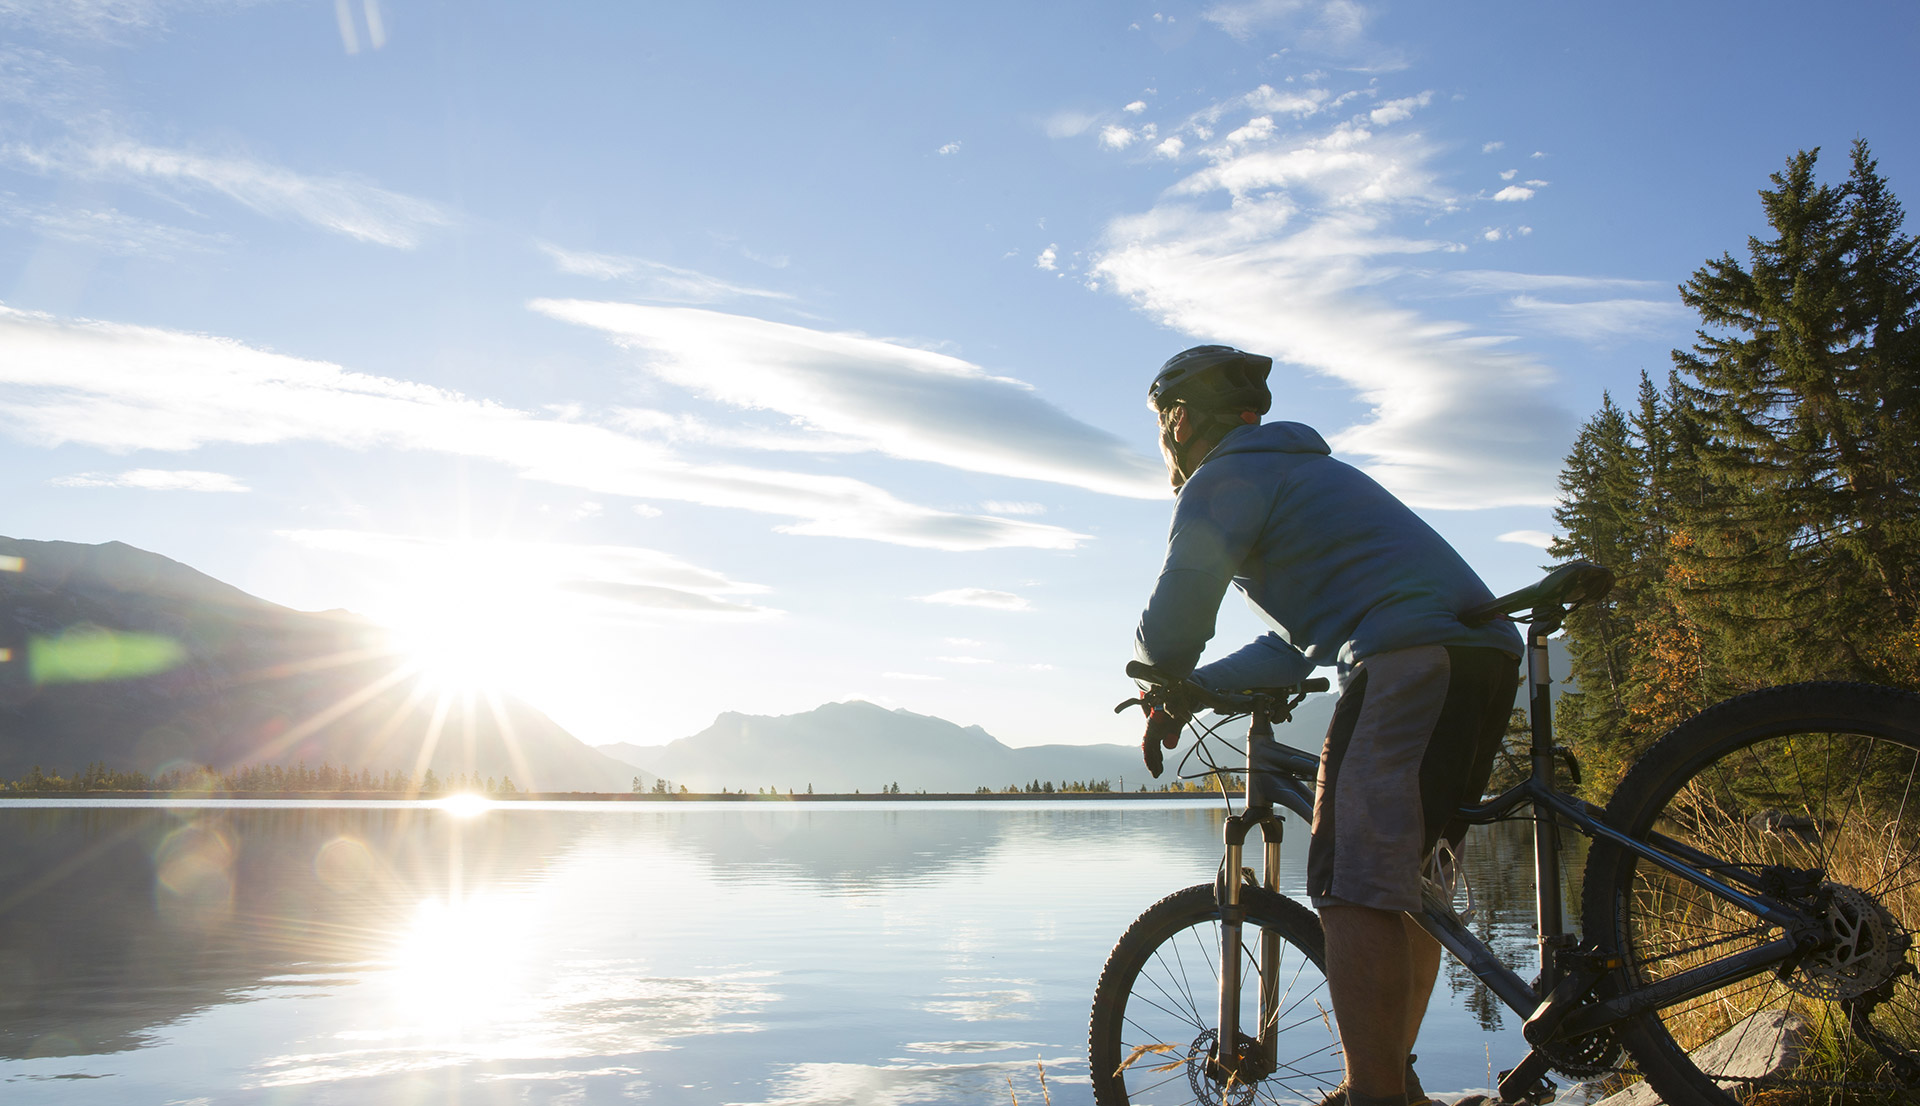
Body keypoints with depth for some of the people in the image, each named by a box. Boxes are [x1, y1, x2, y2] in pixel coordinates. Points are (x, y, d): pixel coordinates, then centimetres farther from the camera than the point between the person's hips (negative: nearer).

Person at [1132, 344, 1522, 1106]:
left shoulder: (1224, 479, 2)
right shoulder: (1308, 470, 32)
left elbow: (1172, 627, -7)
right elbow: (1294, 649, 30)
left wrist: (1160, 679, 17)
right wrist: (1186, 691, 22)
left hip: (1411, 663, -10)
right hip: (1486, 656, 10)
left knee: (1352, 887, -13)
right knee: (1404, 884, 17)